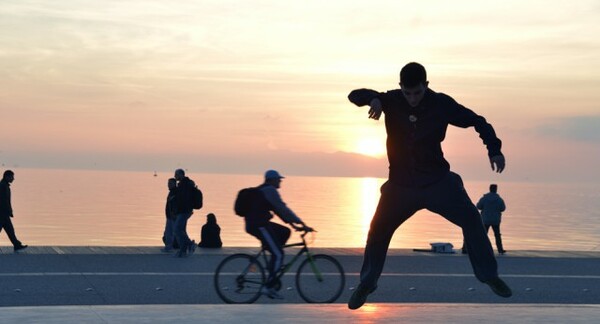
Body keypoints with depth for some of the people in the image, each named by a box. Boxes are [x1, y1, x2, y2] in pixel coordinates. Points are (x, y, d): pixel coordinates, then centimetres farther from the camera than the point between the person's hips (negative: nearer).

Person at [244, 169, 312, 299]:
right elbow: (283, 209, -15)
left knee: (285, 232, 19)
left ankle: (273, 264, 12)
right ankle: (268, 287, -9)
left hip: (254, 224, 10)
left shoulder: (263, 190, 22)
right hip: (259, 225, -10)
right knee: (278, 254, -8)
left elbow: (278, 210, 24)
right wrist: (302, 224, -13)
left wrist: (293, 225, 21)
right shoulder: (270, 190, -10)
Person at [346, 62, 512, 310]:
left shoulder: (441, 104, -11)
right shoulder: (392, 100, -9)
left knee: (471, 219, -10)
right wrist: (373, 99, -32)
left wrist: (494, 149, -15)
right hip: (401, 183, 1)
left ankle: (489, 276, 6)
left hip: (438, 180, 0)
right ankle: (367, 284, 18)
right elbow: (354, 95, -9)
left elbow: (476, 120, -2)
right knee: (378, 230, -2)